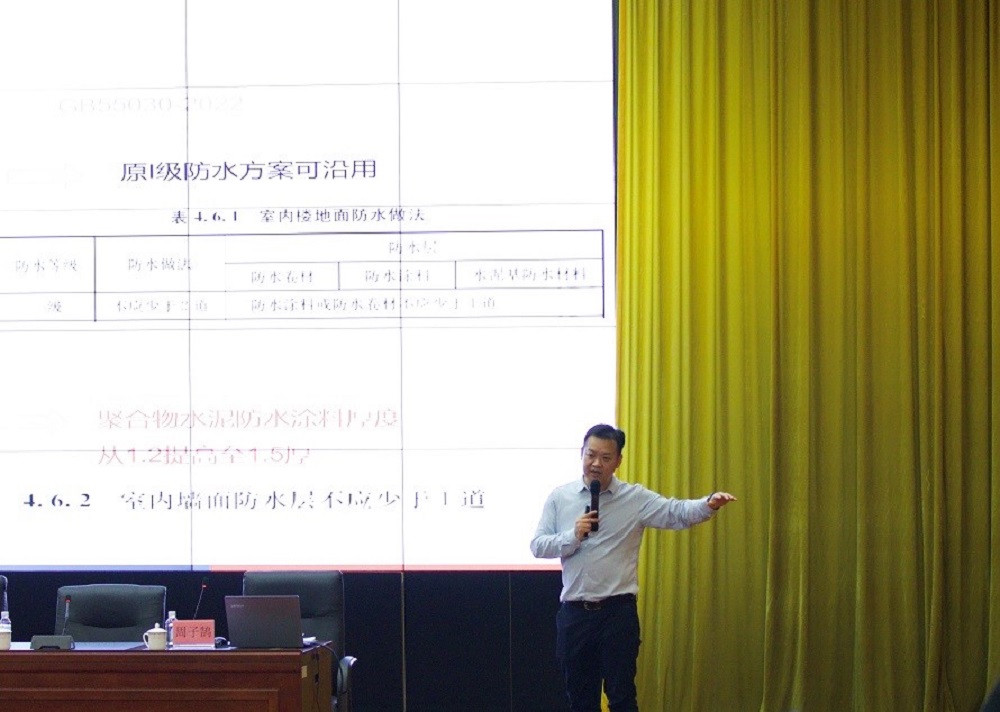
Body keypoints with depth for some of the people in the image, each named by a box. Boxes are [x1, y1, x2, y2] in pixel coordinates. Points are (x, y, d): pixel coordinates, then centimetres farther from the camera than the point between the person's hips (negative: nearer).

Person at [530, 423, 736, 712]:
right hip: (574, 613, 2)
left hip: (618, 612, -2)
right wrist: (573, 536, -15)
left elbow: (677, 512, -15)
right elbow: (538, 546, 2)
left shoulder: (635, 498, -2)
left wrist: (709, 504, -34)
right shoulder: (560, 497, 4)